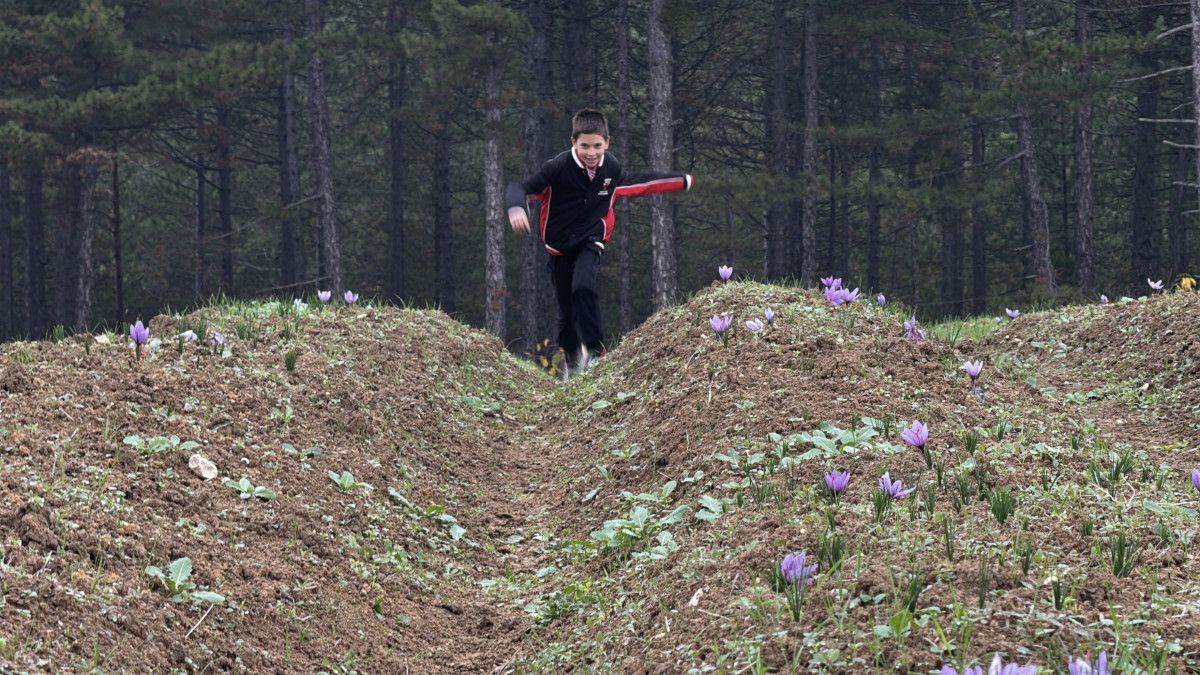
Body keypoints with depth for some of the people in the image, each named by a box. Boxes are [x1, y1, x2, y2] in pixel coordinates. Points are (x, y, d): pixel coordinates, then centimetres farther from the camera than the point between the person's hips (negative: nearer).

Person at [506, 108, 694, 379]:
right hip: (559, 243, -1)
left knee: (583, 287, -28)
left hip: (591, 241, 1)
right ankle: (570, 360, 29)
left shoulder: (611, 169, -10)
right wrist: (517, 208, -48)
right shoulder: (558, 168, -23)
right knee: (567, 311, 3)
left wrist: (682, 181, 21)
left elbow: (637, 183, 11)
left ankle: (594, 350, -17)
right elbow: (520, 187, -24)